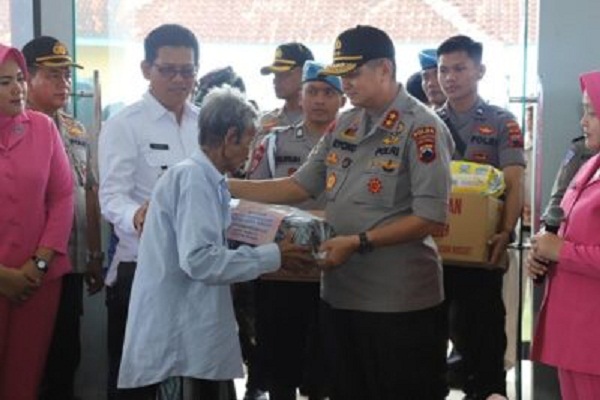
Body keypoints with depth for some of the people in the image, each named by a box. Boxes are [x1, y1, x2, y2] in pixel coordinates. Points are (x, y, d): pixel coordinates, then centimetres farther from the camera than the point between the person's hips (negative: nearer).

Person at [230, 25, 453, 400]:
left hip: (400, 299, -7)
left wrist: (359, 243, -20)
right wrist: (226, 186, 3)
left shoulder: (422, 128, -13)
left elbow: (431, 218, -18)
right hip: (341, 292, 7)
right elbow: (300, 186, 10)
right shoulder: (343, 126, 9)